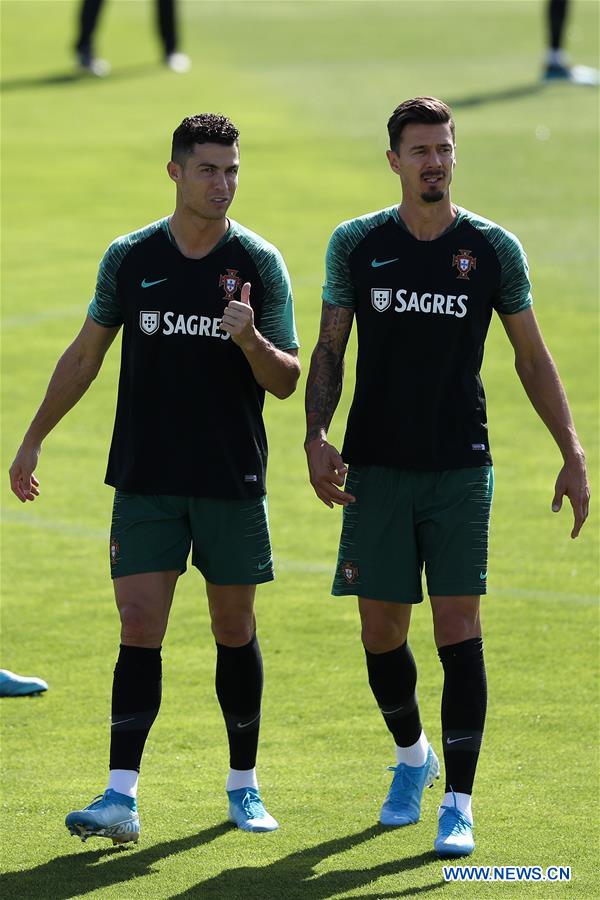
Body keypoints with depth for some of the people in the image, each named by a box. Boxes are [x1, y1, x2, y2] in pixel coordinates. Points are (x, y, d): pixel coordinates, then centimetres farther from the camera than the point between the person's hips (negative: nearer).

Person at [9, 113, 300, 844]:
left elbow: (286, 380, -3)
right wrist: (33, 440, 15)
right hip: (145, 479, 0)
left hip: (233, 482, 0)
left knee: (234, 631, 8)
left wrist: (251, 341, -23)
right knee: (139, 631, -7)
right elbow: (86, 354, 13)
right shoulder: (130, 258, 2)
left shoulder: (260, 263, -2)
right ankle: (121, 797, -10)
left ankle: (243, 786, 22)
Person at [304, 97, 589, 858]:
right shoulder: (356, 244, 2)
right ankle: (412, 756, 33)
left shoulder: (493, 248, 1)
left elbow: (531, 355, 8)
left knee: (458, 630, -8)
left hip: (459, 470, -1)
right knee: (380, 632, 5)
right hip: (376, 468, 1)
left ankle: (457, 804, -5)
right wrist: (316, 435, -5)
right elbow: (329, 349, 9)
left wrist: (572, 454, 4)